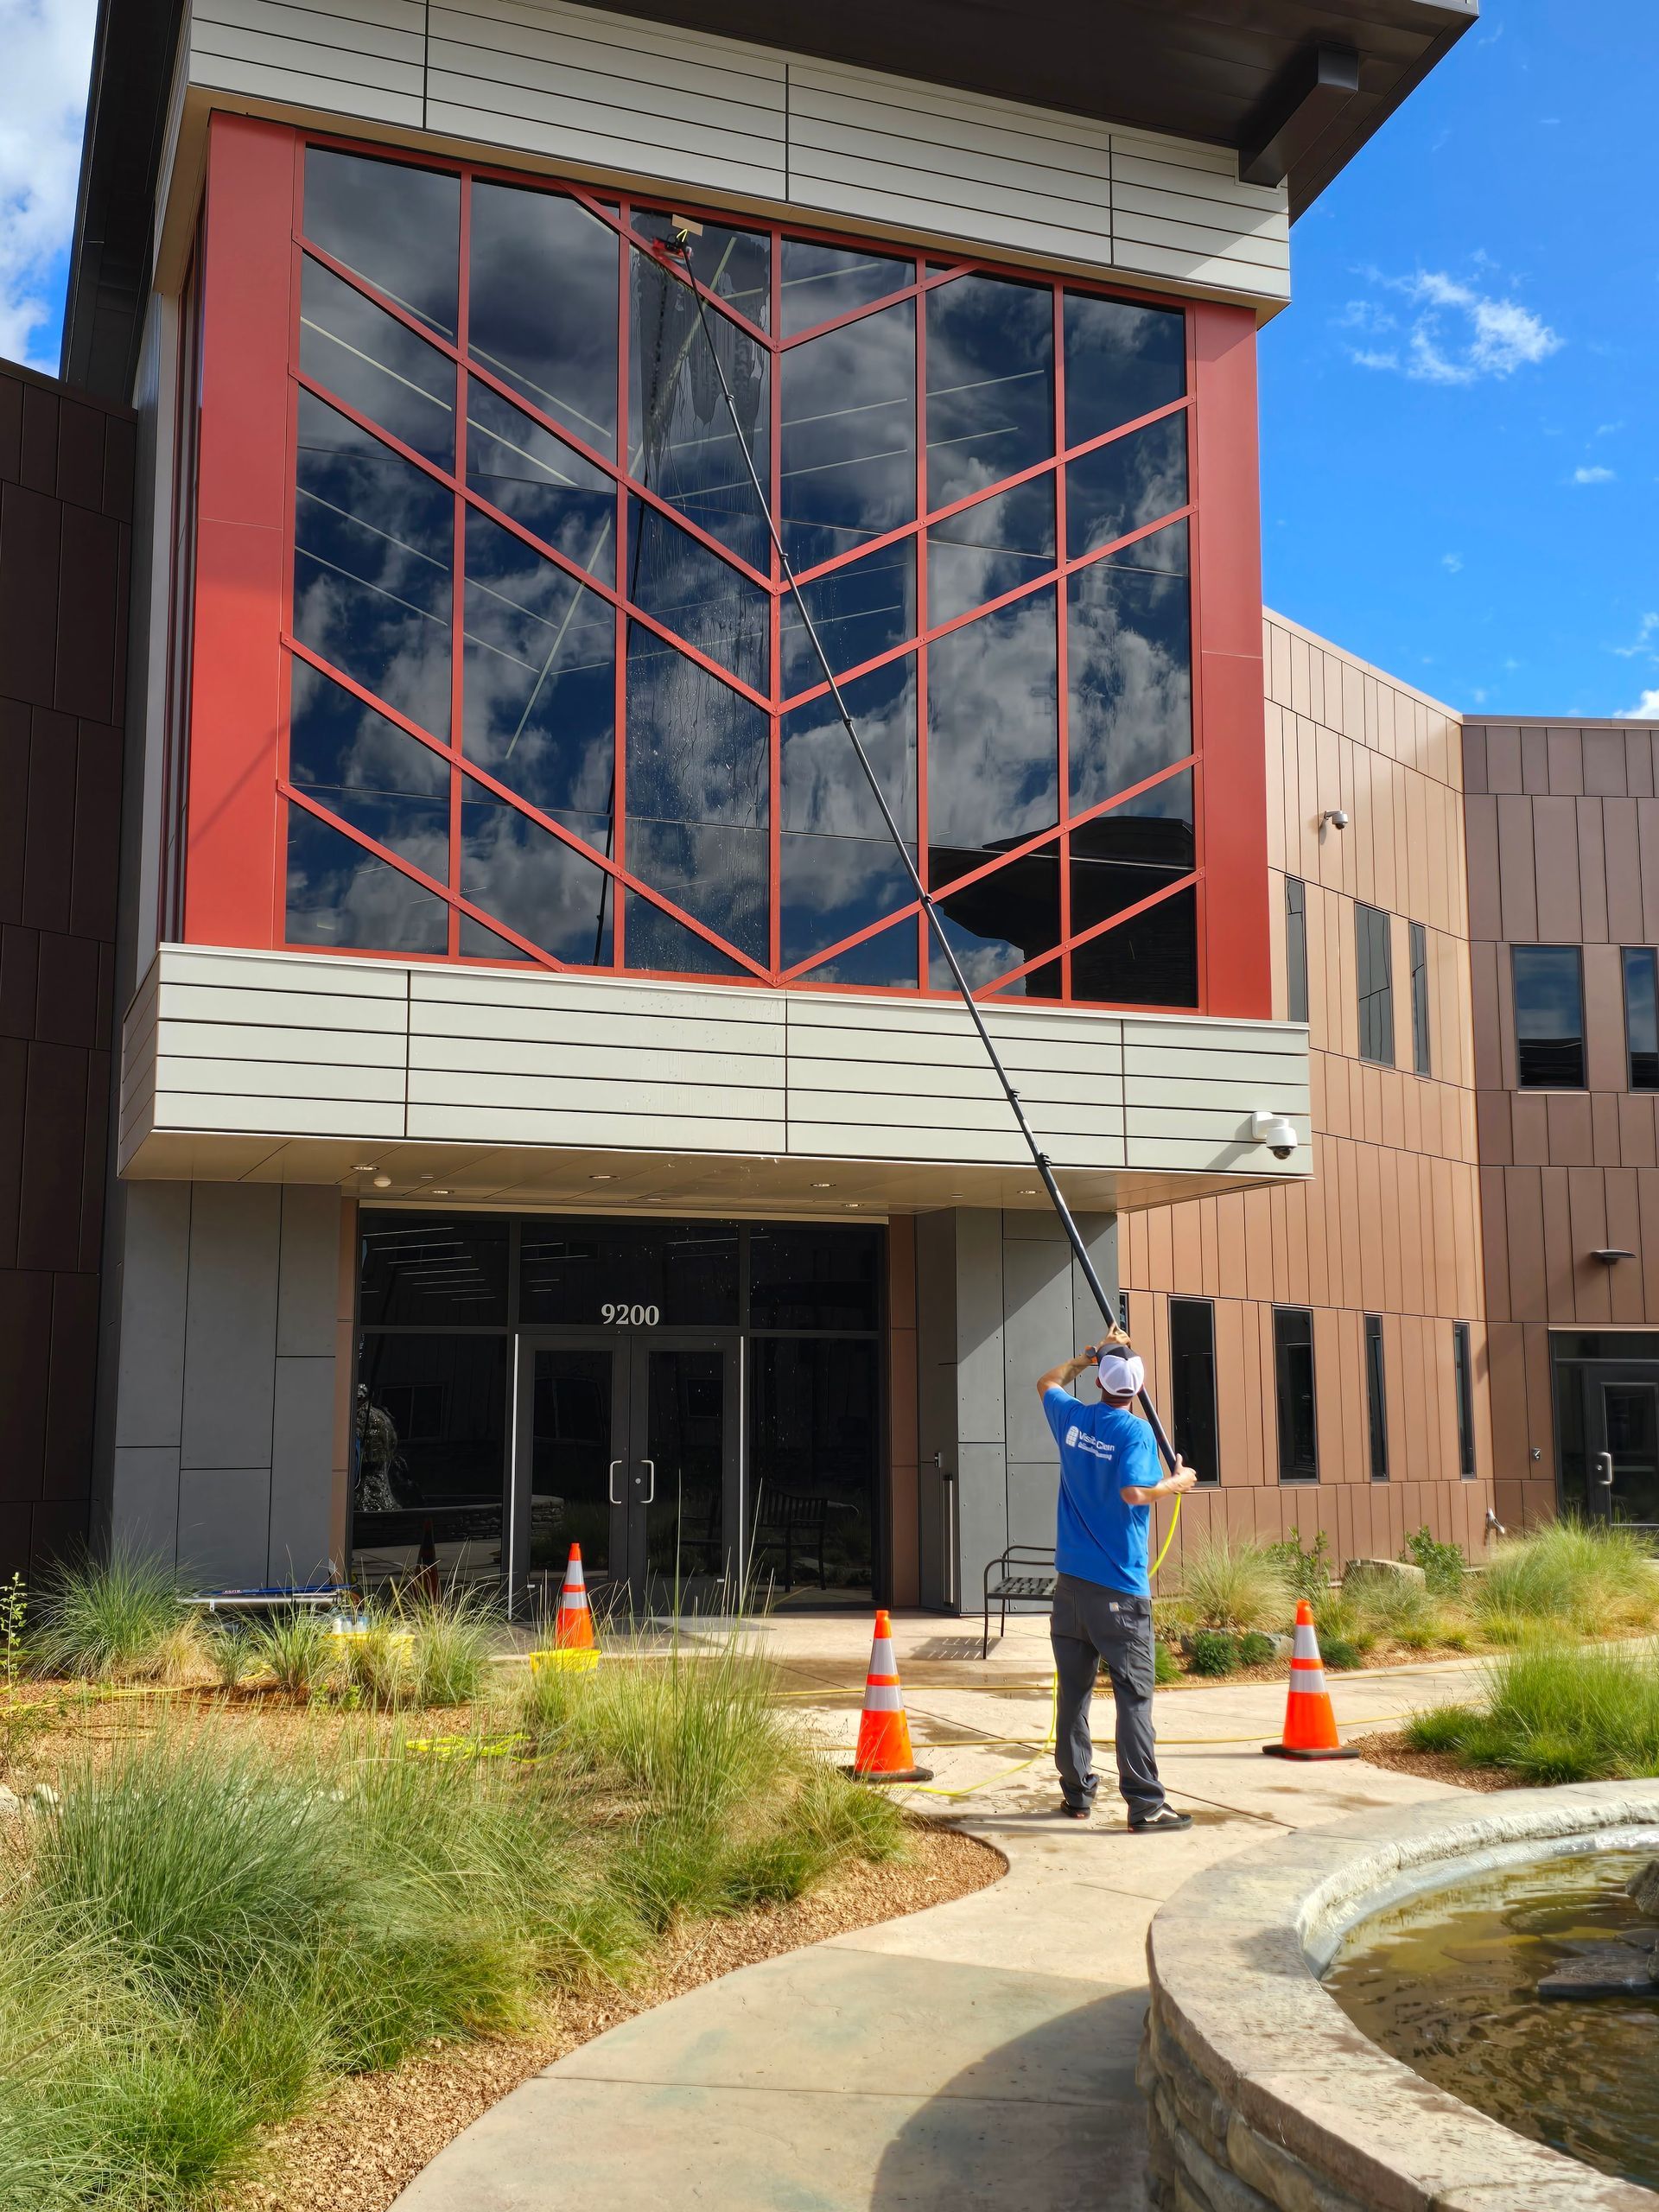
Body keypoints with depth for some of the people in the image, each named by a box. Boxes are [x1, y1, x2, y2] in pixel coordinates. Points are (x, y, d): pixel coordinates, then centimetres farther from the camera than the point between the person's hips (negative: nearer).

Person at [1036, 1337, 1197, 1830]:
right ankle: (1146, 1806, -6)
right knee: (1133, 1695, -5)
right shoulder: (1134, 1431, -11)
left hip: (1071, 1581, 5)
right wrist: (1177, 1482, -9)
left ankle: (1076, 1794, 17)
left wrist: (1091, 1354, 34)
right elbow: (1134, 1491, -25)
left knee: (1073, 1690, 10)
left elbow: (1047, 1383, 28)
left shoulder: (1072, 1419, 6)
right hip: (1120, 1587, -5)